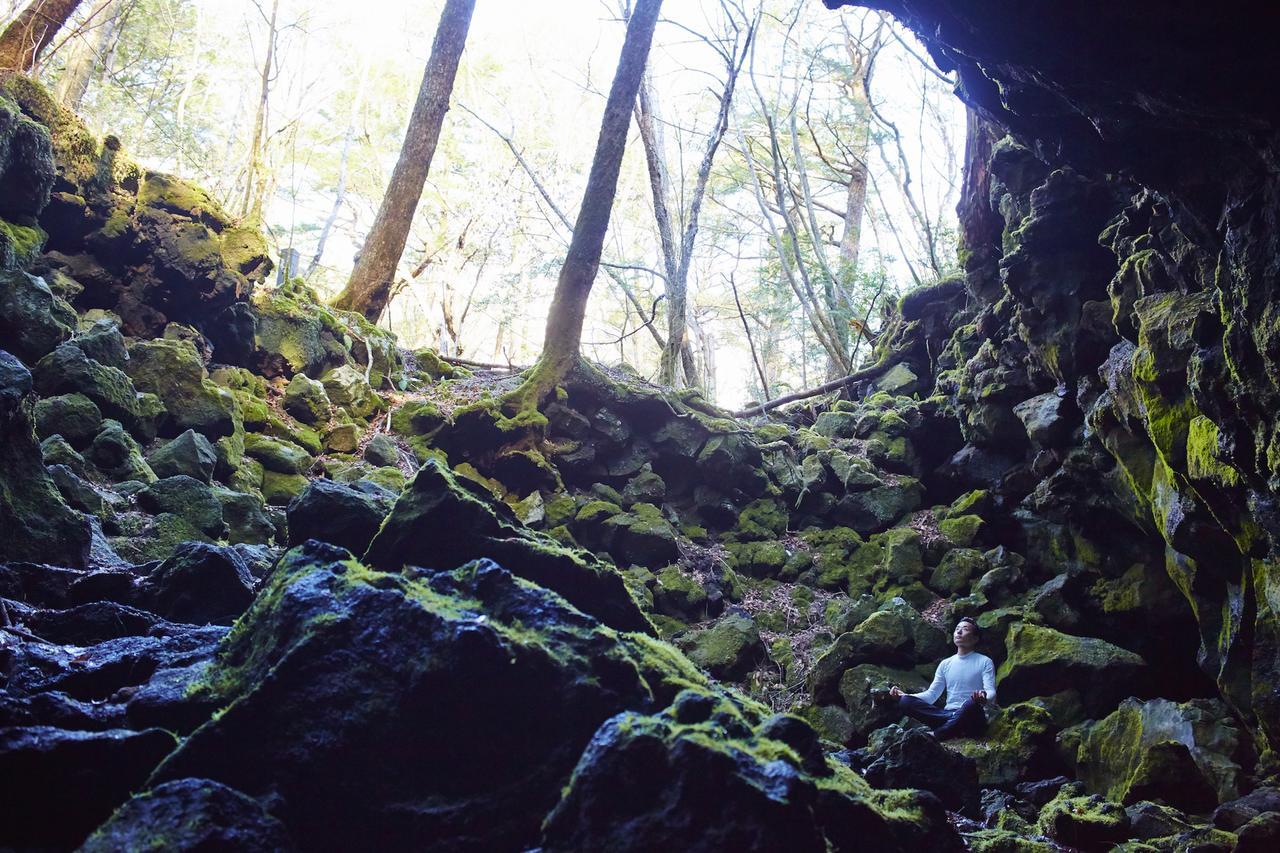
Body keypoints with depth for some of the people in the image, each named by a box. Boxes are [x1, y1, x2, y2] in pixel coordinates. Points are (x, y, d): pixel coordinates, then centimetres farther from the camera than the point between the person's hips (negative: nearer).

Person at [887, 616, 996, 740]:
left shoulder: (985, 662, 4)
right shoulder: (945, 664, 17)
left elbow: (991, 693, -9)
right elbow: (931, 694, 13)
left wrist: (983, 698, -35)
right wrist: (903, 695, -4)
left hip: (973, 720, -4)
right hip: (948, 715, 4)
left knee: (971, 703, -41)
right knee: (905, 702, -18)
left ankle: (934, 735, -29)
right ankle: (953, 727, -27)